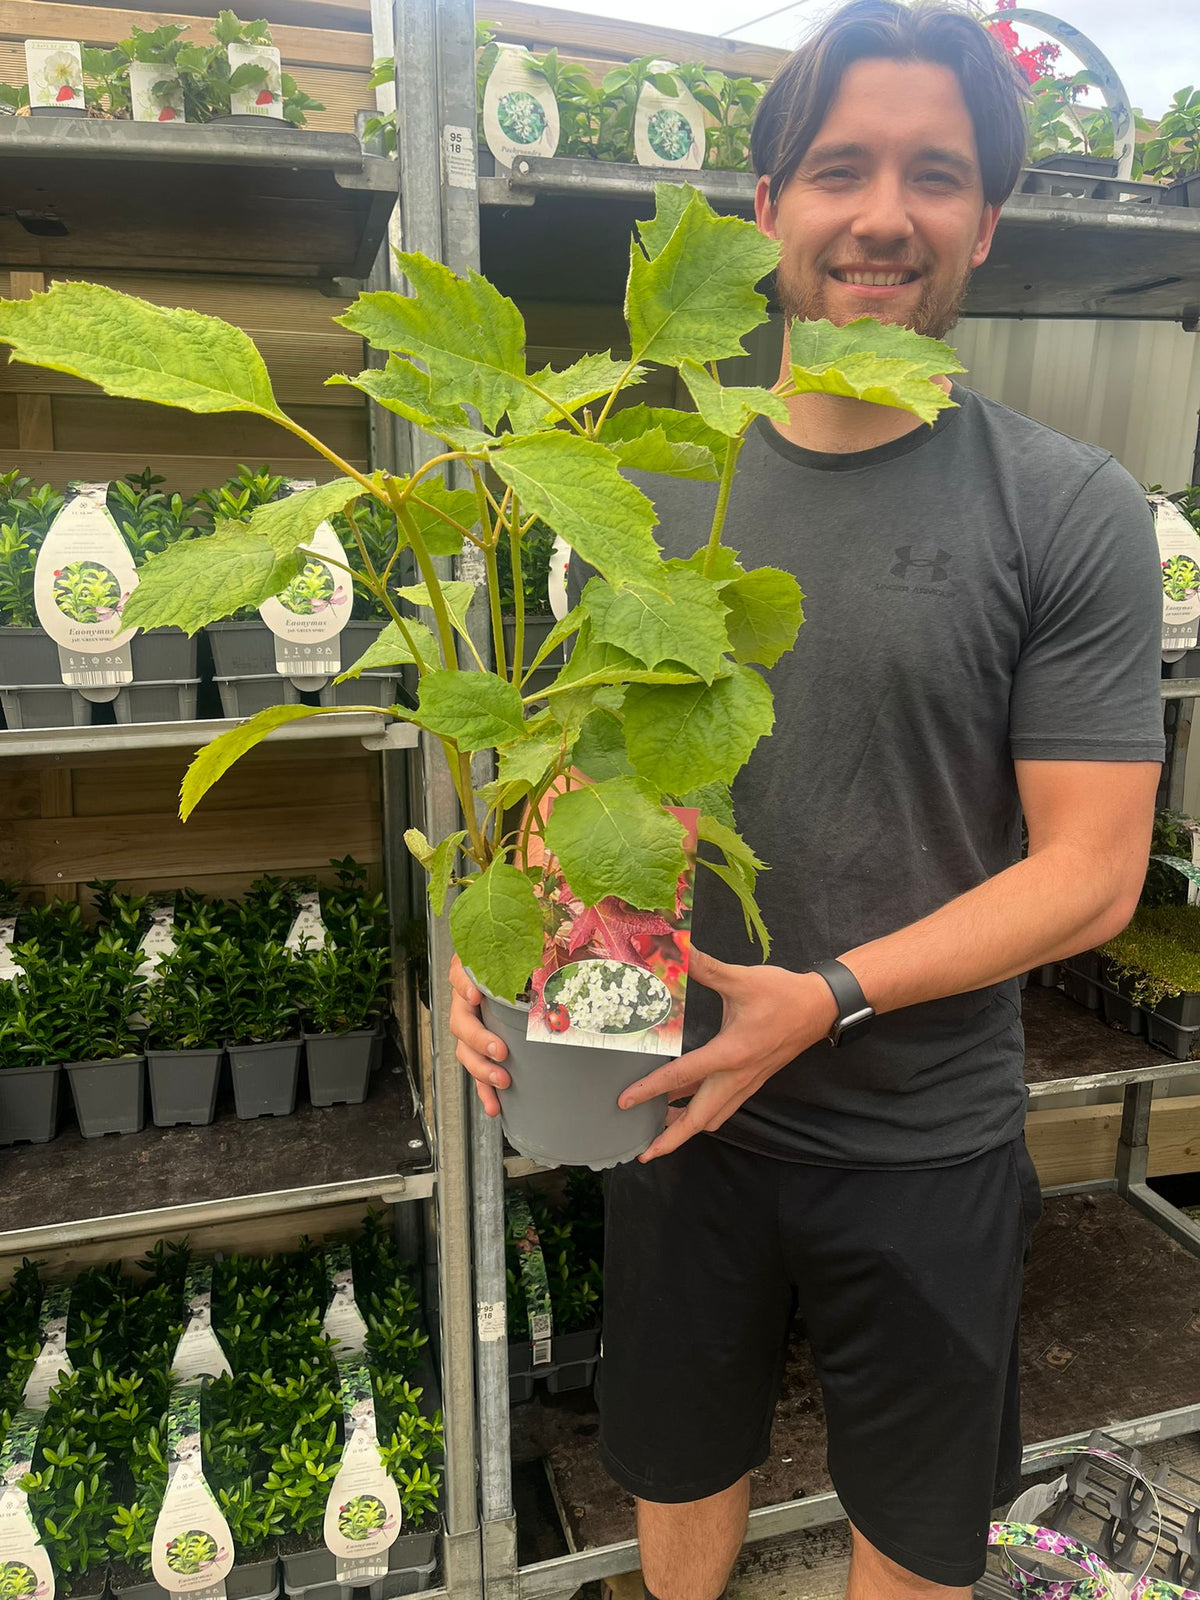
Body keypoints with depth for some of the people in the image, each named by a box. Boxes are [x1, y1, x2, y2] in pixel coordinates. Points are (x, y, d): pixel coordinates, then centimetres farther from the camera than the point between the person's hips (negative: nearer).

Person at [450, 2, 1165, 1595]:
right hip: (681, 1105, 3)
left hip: (925, 1147, -2)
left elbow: (1090, 870, -13)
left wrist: (828, 997, -24)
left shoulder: (1070, 511, -11)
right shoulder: (654, 495, -2)